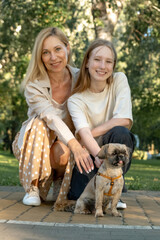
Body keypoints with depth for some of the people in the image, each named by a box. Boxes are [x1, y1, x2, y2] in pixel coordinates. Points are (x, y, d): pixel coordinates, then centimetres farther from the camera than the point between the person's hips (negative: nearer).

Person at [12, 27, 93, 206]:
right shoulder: (33, 85, -18)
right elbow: (51, 117, -35)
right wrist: (74, 145, -50)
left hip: (67, 141, 1)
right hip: (34, 146, -1)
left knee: (63, 153, -35)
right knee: (39, 124, -33)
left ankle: (57, 181, 2)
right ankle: (33, 187, -20)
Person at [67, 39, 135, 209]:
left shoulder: (119, 80, -7)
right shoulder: (76, 99, -10)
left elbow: (124, 120, -19)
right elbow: (83, 132, -27)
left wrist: (89, 134, -17)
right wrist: (98, 156, -47)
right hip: (90, 153, -2)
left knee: (120, 133, -33)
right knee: (79, 194, -31)